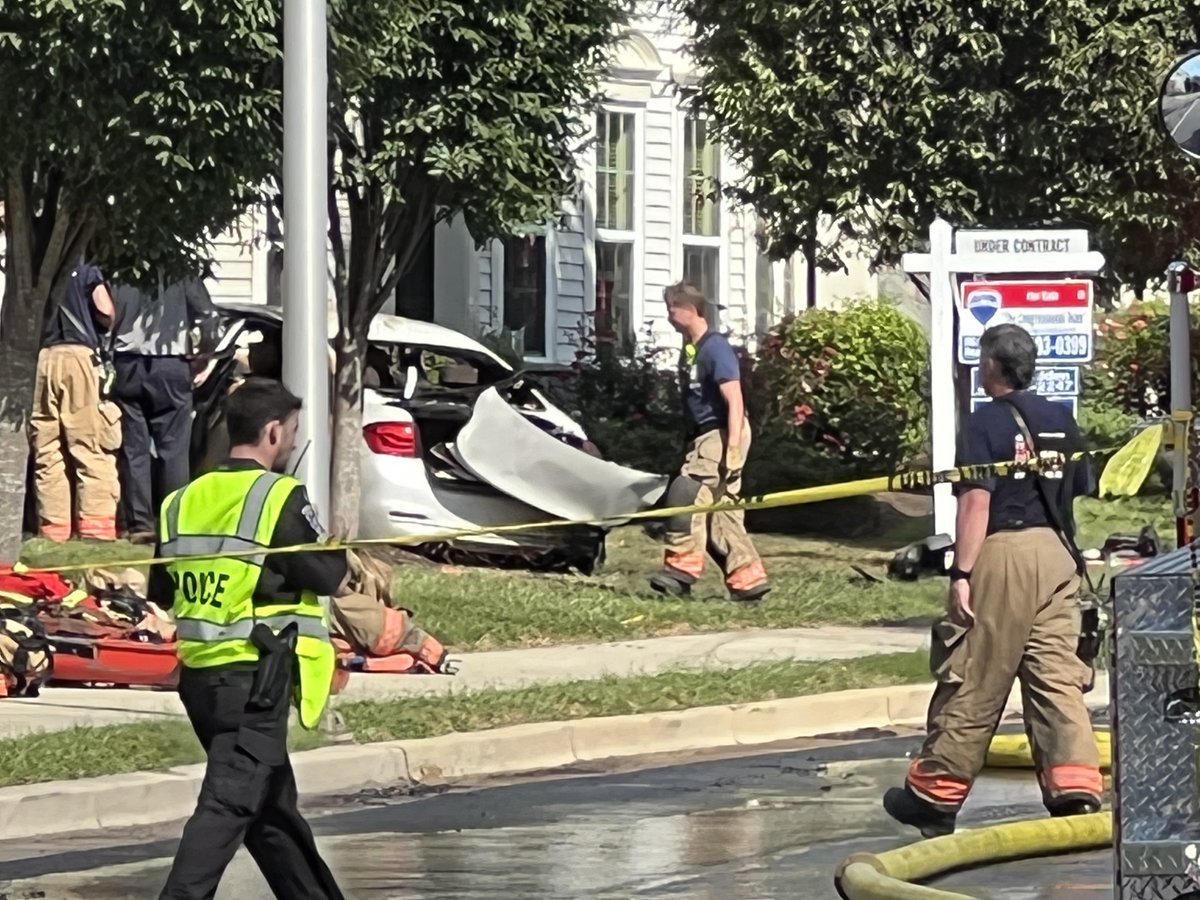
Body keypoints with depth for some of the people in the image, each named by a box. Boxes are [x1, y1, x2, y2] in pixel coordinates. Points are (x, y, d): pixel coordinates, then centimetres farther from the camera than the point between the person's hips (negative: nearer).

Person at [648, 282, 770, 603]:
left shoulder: (715, 348, -14)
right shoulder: (693, 350, 14)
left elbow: (735, 401, -20)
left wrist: (732, 450, -26)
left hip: (722, 434, -10)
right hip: (706, 435, 10)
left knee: (685, 493, -18)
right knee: (722, 513, 7)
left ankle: (681, 569, -19)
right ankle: (749, 580, 9)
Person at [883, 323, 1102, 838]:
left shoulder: (986, 423, -7)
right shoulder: (1061, 421, 12)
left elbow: (976, 501, -14)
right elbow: (1076, 492, 15)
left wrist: (961, 574, -15)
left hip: (1002, 551, -6)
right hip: (1057, 552, 6)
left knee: (971, 682, 1)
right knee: (1056, 675, 3)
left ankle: (934, 792, 10)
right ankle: (1076, 787, -11)